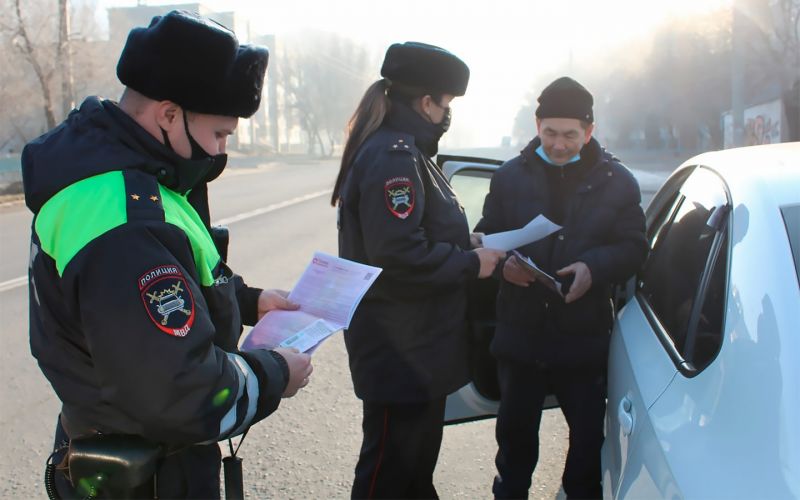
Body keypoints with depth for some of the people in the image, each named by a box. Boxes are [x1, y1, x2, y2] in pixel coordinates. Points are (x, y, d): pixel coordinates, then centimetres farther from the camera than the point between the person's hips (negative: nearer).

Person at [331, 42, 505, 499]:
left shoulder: (402, 151, 13)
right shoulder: (393, 158, -20)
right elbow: (401, 259, -28)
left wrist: (465, 242, 6)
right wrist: (471, 263, -16)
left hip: (419, 345, 11)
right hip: (401, 352, -11)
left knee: (419, 459, 23)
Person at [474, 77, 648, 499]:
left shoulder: (617, 181, -1)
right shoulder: (510, 176, 2)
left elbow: (634, 248, 0)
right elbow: (486, 237, 7)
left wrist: (594, 268, -19)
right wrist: (503, 262, -15)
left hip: (584, 336, -1)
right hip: (520, 331, 1)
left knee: (588, 433, 11)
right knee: (515, 429, 16)